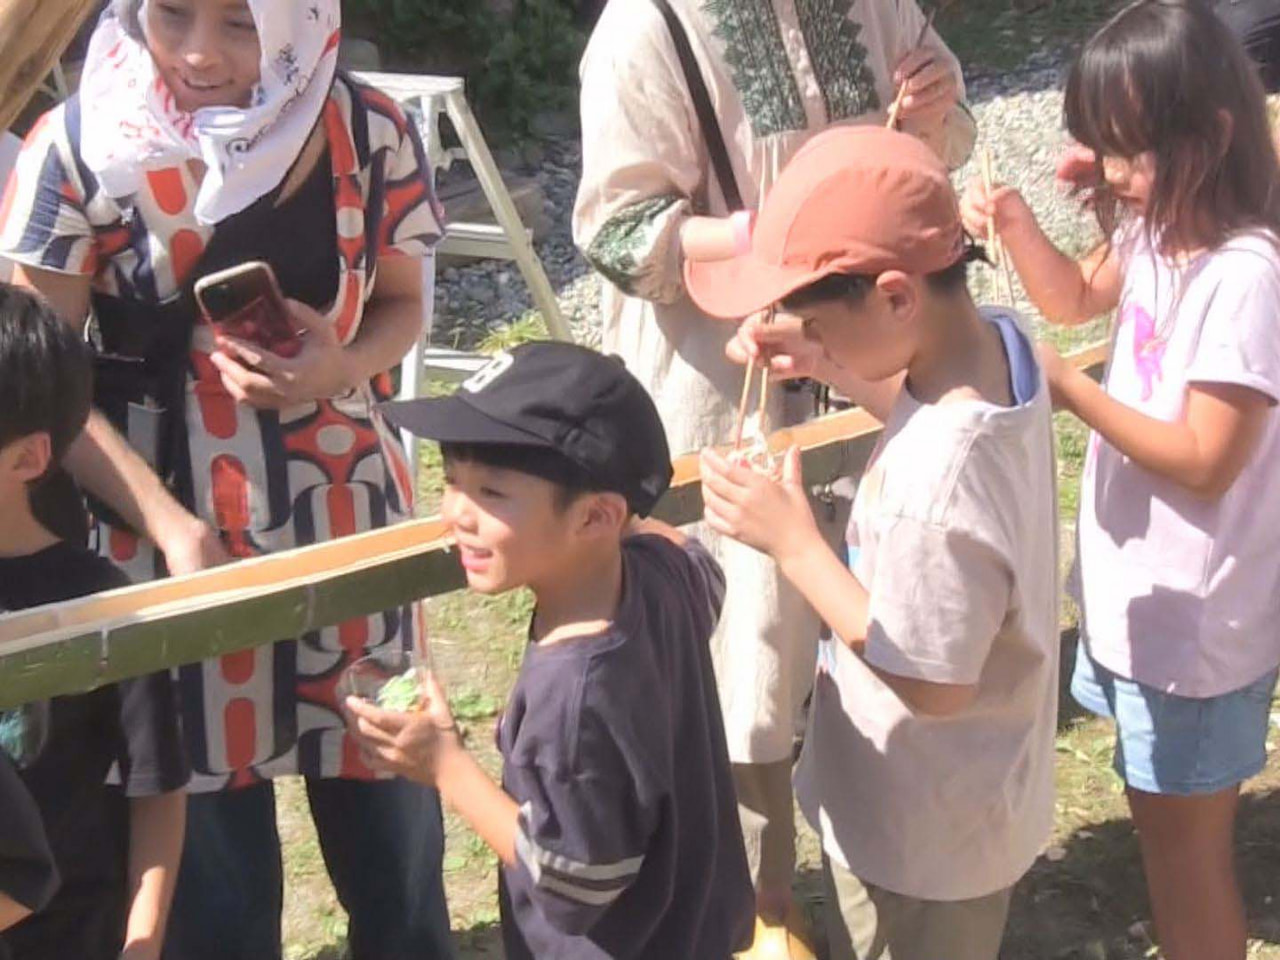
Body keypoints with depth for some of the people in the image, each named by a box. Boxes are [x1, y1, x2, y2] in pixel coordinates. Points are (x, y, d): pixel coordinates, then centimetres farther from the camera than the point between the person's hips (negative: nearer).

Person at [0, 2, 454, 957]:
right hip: (164, 526, -1)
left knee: (389, 811, 7)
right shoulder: (79, 146, -9)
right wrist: (169, 523, -17)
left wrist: (340, 367, -14)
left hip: (347, 515, 2)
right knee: (212, 859, 7)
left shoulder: (369, 133, -5)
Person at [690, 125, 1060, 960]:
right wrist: (831, 367, -4)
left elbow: (930, 683, -28)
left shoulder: (936, 481, -39)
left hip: (919, 833, -8)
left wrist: (793, 542, -26)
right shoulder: (999, 337, -13)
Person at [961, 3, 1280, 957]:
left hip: (1198, 613, -9)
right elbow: (1076, 296, 17)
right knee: (1171, 825, 25)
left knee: (1182, 845, 9)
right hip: (1141, 589, 9)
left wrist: (1066, 387, -25)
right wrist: (1016, 222, -2)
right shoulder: (1158, 231, -1)